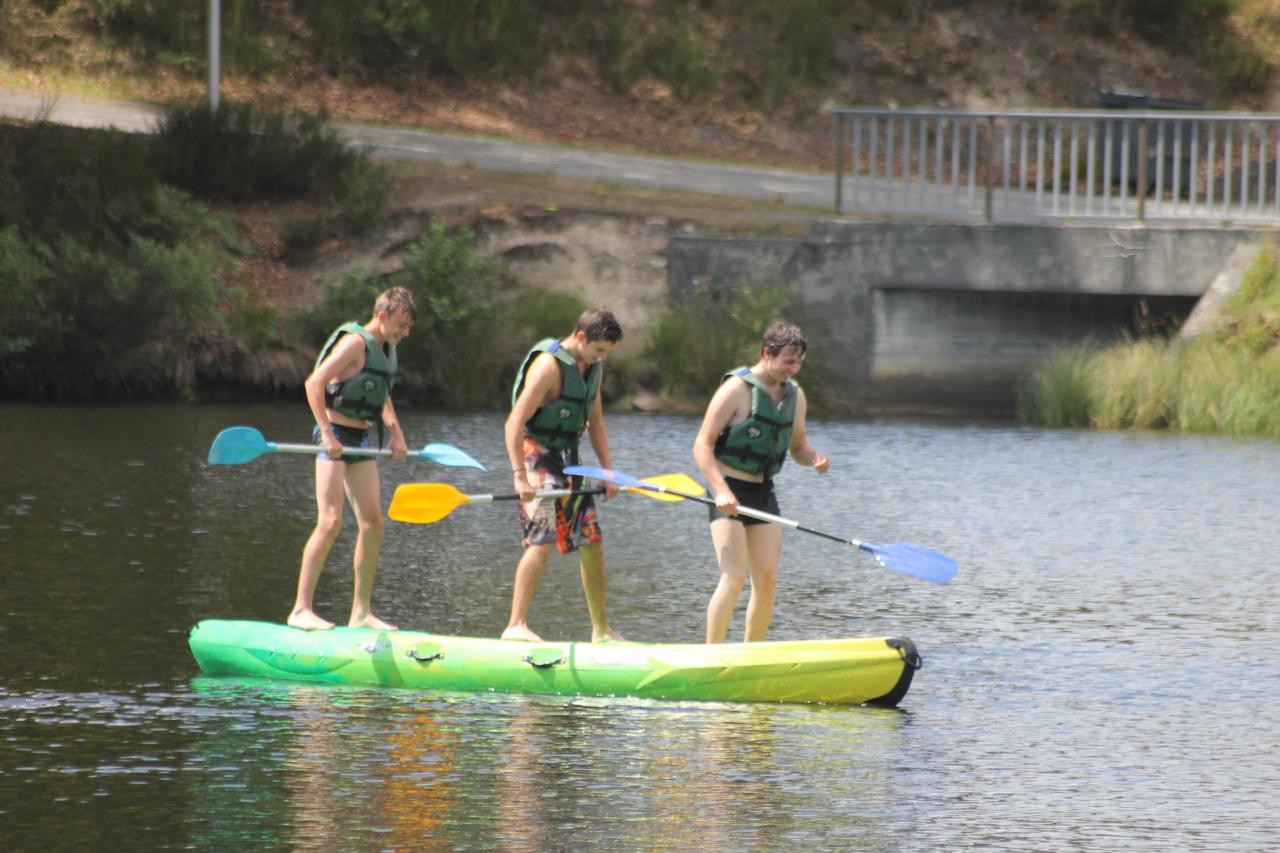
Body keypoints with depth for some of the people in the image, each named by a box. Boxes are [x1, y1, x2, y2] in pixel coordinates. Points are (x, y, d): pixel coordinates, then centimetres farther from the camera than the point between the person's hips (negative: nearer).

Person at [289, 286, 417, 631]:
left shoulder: (386, 349, 14)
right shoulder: (355, 342, -14)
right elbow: (314, 383, -20)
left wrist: (395, 431, 15)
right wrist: (327, 435, -24)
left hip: (361, 441, 9)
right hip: (335, 439, -9)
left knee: (372, 524, 5)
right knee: (331, 522, -16)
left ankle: (361, 612, 12)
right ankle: (301, 609, -14)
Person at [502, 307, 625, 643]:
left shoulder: (593, 367, 9)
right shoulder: (550, 365, -18)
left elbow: (594, 422, 19)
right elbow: (515, 422, -23)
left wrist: (608, 471, 10)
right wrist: (520, 475, -29)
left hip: (569, 461, 8)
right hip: (538, 456, -8)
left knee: (592, 545, 9)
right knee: (542, 540, -19)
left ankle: (601, 629, 17)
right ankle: (516, 625, -19)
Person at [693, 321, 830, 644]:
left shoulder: (795, 395, 9)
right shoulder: (736, 389, -13)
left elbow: (797, 447, 18)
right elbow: (702, 445, -14)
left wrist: (813, 457, -6)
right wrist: (721, 490, -26)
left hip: (764, 494, 7)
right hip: (729, 494, -7)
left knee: (767, 580, 2)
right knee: (734, 577, -17)